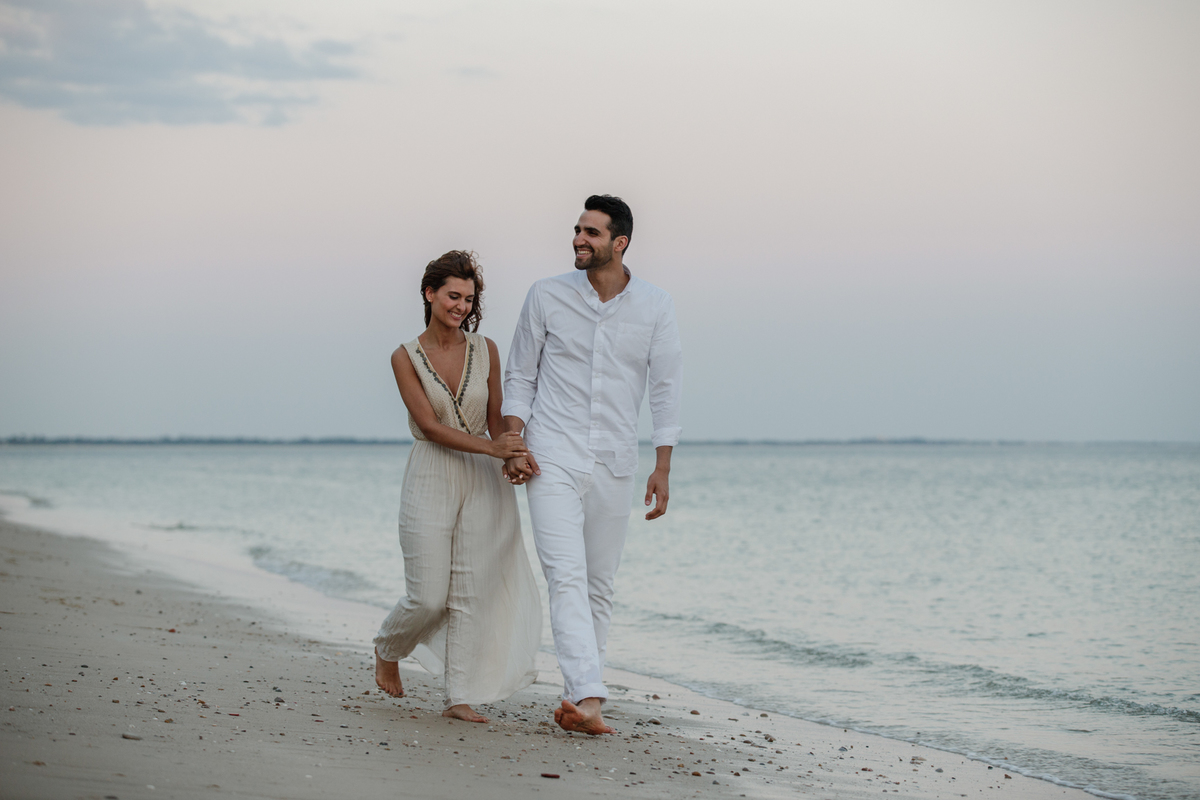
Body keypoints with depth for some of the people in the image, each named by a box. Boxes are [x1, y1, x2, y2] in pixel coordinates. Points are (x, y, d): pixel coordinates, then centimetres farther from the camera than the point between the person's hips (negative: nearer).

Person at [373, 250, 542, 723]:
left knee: (473, 592, -3)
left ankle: (460, 697, 4)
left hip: (483, 482, 2)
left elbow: (495, 420, 10)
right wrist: (493, 448, -22)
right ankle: (388, 650, 28)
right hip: (430, 480, -2)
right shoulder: (406, 358, -4)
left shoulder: (485, 350, 3)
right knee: (429, 597, -3)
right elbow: (430, 426, -12)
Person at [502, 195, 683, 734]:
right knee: (567, 576, -17)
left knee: (600, 586, 8)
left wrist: (662, 469, -1)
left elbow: (665, 389, 4)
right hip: (553, 457, -2)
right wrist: (513, 445, -6)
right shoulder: (547, 296, 0)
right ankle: (588, 698, -28)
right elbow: (519, 377, 6)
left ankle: (573, 699, 19)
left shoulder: (655, 307, 1)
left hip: (614, 466, 2)